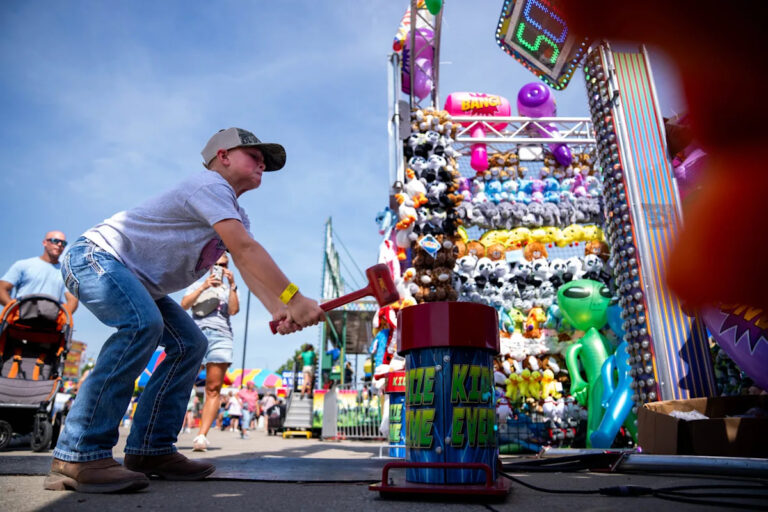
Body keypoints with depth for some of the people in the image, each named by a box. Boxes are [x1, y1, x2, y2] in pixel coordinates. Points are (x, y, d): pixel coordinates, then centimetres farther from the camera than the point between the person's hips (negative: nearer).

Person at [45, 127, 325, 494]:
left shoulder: (237, 217, 13)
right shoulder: (210, 184, -18)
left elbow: (247, 265, -5)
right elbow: (246, 249, -31)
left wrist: (277, 311, -23)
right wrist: (294, 300, -36)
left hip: (138, 282, 10)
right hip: (96, 255, -10)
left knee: (190, 344, 2)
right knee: (143, 324, -34)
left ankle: (151, 450, 3)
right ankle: (79, 456, -28)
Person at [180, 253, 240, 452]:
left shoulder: (229, 289, 23)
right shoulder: (197, 285, 24)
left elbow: (233, 310, 4)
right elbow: (184, 304, 5)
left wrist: (232, 285, -5)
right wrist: (203, 287, -7)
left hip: (221, 336, 0)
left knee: (213, 389, -8)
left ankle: (202, 435, -11)